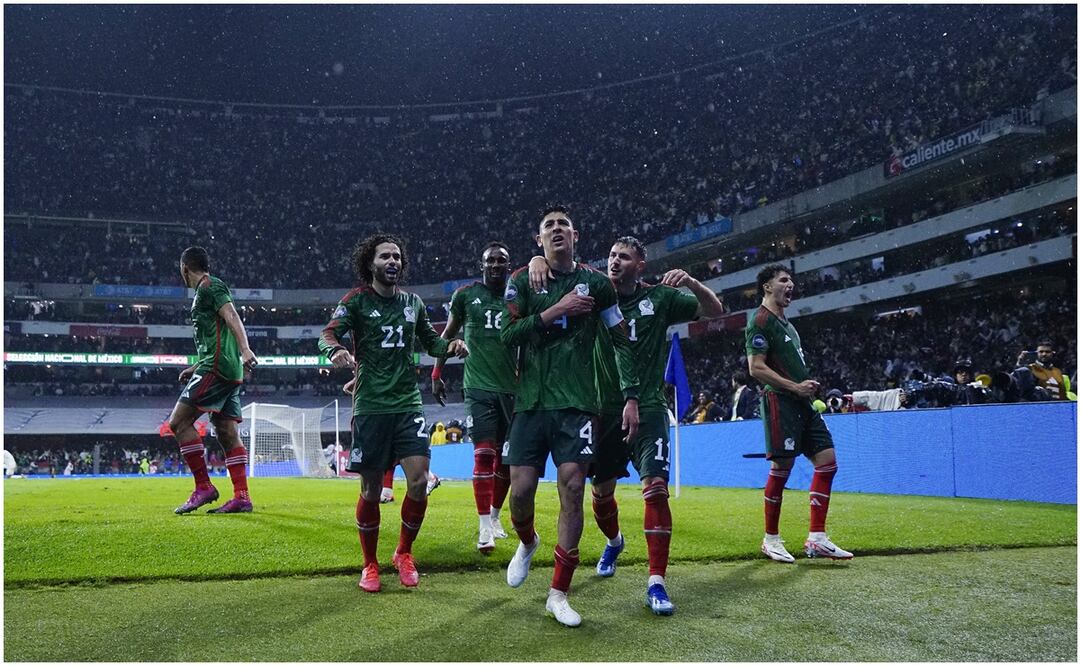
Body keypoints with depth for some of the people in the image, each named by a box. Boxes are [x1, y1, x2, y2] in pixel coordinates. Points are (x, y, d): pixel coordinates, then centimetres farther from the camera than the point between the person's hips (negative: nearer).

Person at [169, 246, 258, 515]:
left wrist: (245, 349, -32)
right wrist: (195, 368, 37)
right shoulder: (208, 289, 26)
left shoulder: (209, 286, -3)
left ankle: (203, 487, -8)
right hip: (230, 371, 10)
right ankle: (242, 497, 3)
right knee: (227, 432, 5)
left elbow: (232, 316, -19)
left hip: (217, 368, -10)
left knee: (179, 421, -9)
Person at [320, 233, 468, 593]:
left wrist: (450, 345, 2)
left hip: (408, 403, 3)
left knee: (419, 481, -8)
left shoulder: (412, 302, 12)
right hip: (370, 406, -3)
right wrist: (337, 350, -34)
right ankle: (370, 564, 21)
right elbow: (328, 333, -11)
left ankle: (404, 553, 16)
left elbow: (429, 340, 23)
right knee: (371, 489, 2)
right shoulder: (357, 300, 0)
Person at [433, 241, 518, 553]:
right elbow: (448, 334, 14)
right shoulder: (466, 295, 2)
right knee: (484, 454, -11)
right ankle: (485, 527, -7)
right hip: (479, 387, -3)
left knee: (506, 458, 10)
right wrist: (436, 373, 12)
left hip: (511, 388, 3)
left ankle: (494, 515, 28)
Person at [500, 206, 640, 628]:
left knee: (572, 490, -8)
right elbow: (507, 334, -5)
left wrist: (631, 396, 1)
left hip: (576, 403, 0)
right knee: (521, 489, -3)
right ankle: (528, 543, 33)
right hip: (531, 401, 1)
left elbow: (622, 342, 9)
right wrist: (554, 311, -13)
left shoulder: (595, 283, 6)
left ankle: (558, 594, 4)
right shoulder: (522, 280, 7)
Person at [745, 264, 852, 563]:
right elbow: (756, 368, -15)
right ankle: (771, 539, 8)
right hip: (780, 402, -9)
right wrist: (795, 387, -16)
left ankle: (817, 538, 4)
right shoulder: (761, 322, -7)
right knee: (782, 468, -6)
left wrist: (807, 385, 11)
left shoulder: (785, 323, 23)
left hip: (802, 404, 10)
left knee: (827, 462, 2)